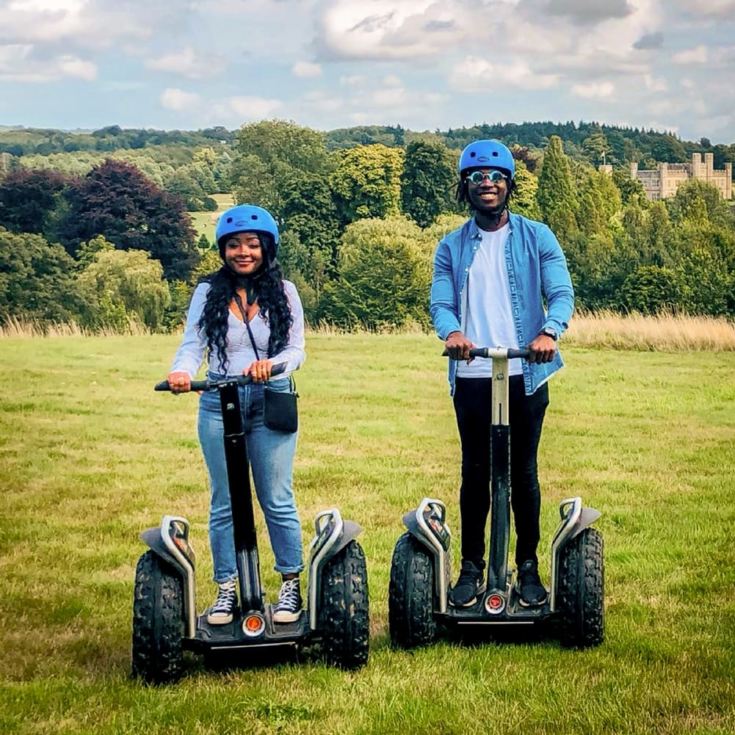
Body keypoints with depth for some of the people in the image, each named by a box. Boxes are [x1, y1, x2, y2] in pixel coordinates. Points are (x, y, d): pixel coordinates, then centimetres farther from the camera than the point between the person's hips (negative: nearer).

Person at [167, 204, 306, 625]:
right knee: (224, 505, 7)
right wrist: (182, 372, -24)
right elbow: (192, 345, -2)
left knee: (278, 501, 2)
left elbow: (297, 350, -4)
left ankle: (292, 586, 14)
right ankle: (227, 590, 15)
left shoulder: (283, 292, 3)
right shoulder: (208, 293, 5)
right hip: (218, 405, 1)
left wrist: (271, 364, -25)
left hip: (271, 404, -1)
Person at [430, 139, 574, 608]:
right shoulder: (452, 247, 9)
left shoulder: (537, 238, 5)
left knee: (524, 472, 6)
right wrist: (451, 331, -24)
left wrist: (549, 331, -25)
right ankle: (472, 567, 14)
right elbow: (441, 302, -1)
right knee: (475, 473, 5)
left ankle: (529, 566, 16)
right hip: (472, 376, 1)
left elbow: (562, 293, -4)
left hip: (526, 374, -1)